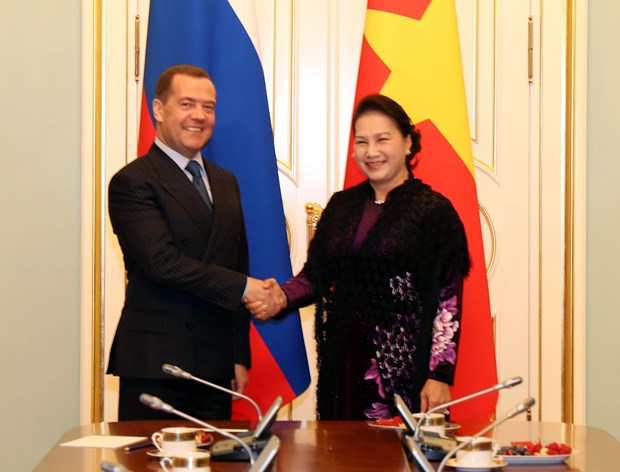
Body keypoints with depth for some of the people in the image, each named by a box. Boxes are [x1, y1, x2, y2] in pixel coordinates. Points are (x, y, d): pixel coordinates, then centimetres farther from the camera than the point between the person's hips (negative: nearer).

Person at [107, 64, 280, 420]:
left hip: (215, 364, 6)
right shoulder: (132, 182, -6)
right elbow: (162, 261, -17)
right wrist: (242, 287, -13)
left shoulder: (226, 182, 17)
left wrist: (240, 356, 12)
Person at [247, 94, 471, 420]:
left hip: (405, 366, -4)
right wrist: (282, 299, -6)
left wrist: (440, 375, -12)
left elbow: (449, 301, -6)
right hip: (344, 362, 4)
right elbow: (315, 274, 14)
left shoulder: (433, 210, -3)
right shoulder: (341, 206, 13)